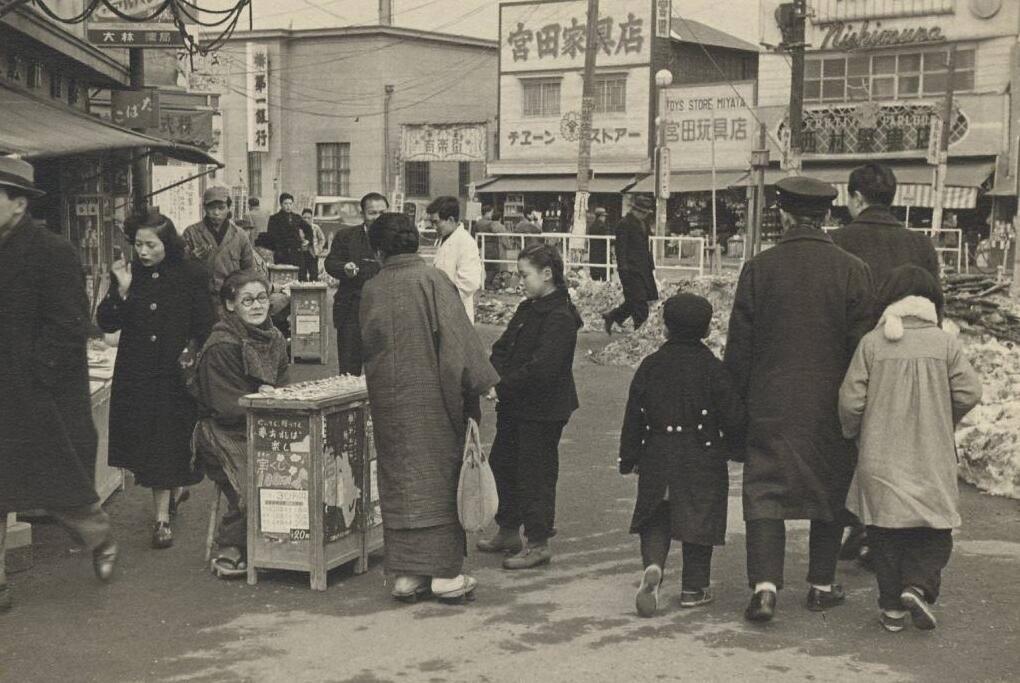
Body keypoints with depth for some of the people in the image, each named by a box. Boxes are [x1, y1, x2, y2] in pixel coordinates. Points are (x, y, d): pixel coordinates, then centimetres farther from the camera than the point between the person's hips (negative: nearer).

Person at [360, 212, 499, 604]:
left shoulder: (371, 289, 0)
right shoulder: (432, 281, -9)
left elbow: (365, 346, 10)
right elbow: (458, 339, -12)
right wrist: (480, 383, -6)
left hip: (389, 401, 3)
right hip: (433, 397, -3)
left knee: (399, 483, 9)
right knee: (439, 479, 5)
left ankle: (406, 574, 11)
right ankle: (445, 573, 6)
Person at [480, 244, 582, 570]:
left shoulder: (560, 318, -18)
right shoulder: (527, 309, 11)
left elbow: (541, 368, -26)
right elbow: (502, 348, 10)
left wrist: (502, 387, -23)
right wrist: (494, 377, -9)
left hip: (542, 411, -9)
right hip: (515, 407, 10)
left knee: (535, 474, -1)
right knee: (502, 464, 18)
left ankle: (538, 543, 10)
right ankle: (508, 531, 32)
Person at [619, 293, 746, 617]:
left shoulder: (650, 366, 0)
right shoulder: (712, 368, -7)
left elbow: (634, 417, 4)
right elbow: (732, 416, -7)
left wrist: (629, 458, 12)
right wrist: (738, 443, 13)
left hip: (657, 460, 2)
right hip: (702, 459, -2)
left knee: (655, 520, 11)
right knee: (698, 520, 10)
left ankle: (653, 566, -15)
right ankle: (694, 588, 15)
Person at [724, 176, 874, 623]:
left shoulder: (758, 269, -4)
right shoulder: (853, 271, -4)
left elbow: (739, 347, -1)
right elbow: (863, 346, -2)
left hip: (770, 404, -1)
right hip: (831, 404, 1)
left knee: (764, 493, 3)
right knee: (829, 491, 14)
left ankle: (765, 585, -11)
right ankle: (822, 586, 22)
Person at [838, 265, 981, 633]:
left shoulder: (871, 343, -4)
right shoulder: (946, 343, -3)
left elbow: (851, 399, -5)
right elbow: (970, 392, -6)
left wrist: (853, 432, 15)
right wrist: (945, 420, 14)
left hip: (881, 461, 1)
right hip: (932, 461, 0)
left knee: (886, 536, 10)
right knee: (934, 533, 12)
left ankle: (892, 606, 10)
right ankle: (919, 585, -9)